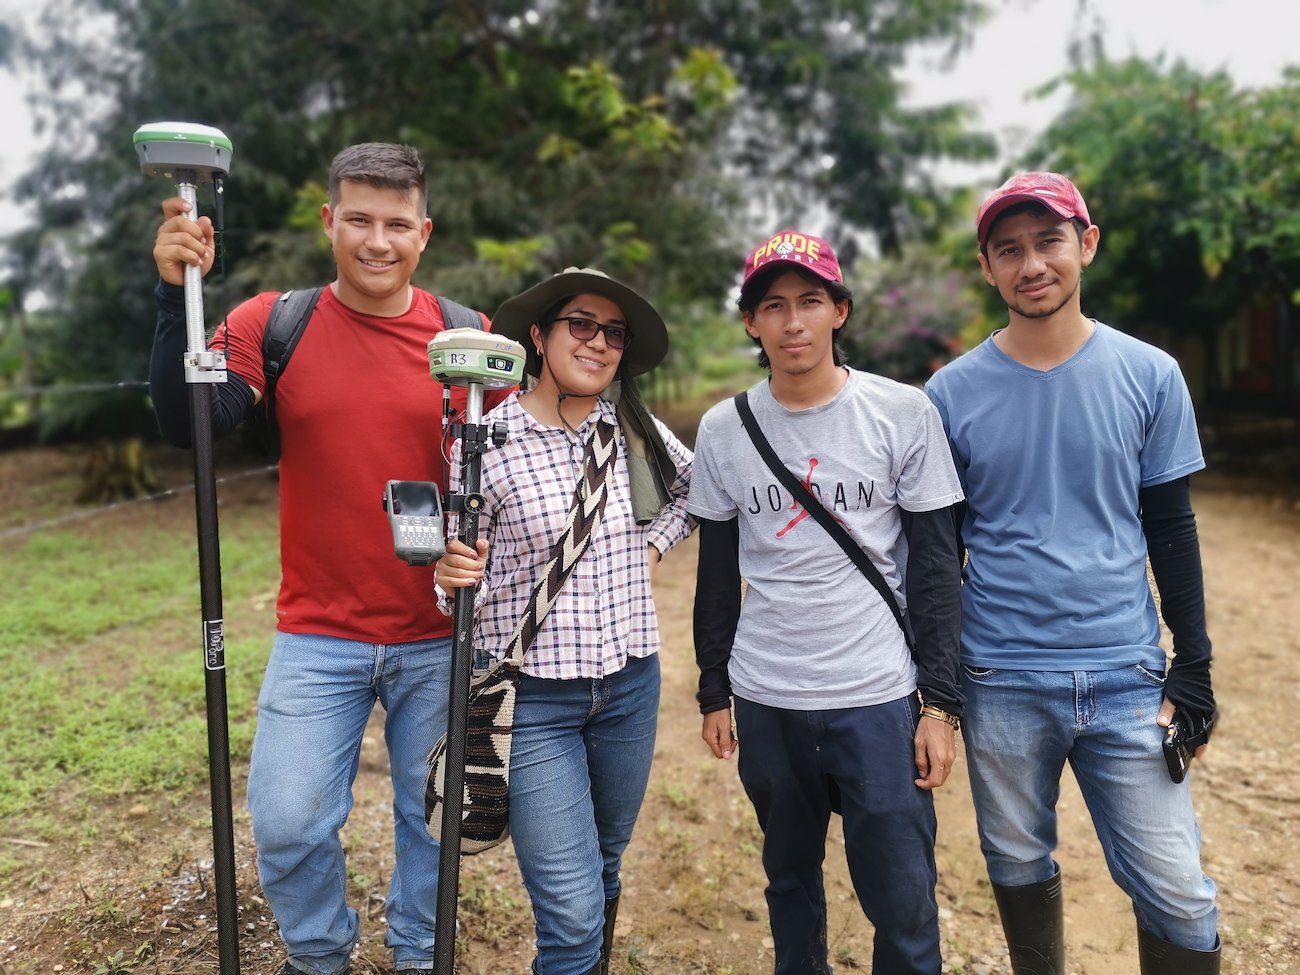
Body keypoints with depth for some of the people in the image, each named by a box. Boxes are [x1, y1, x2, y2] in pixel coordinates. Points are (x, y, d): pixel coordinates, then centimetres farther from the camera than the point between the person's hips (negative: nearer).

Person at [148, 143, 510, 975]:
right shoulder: (274, 325, -2)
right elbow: (188, 423, -13)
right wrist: (178, 295, -22)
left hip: (440, 639, 1)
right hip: (319, 636, 0)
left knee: (433, 817, 15)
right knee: (288, 824, 4)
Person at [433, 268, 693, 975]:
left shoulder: (637, 430, 0)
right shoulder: (486, 440, -11)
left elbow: (693, 485, 21)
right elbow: (463, 580, -6)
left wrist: (654, 544, 8)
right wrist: (451, 577, -27)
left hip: (630, 685, 5)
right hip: (532, 698, -4)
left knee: (604, 867, 24)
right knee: (572, 912, -7)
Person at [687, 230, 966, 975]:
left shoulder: (905, 413, -5)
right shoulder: (723, 429, 2)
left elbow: (937, 566, -2)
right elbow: (718, 572, 9)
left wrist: (941, 701, -5)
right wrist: (714, 692, 11)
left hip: (879, 698, -2)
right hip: (765, 702, 3)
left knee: (903, 902, 4)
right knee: (790, 880, 18)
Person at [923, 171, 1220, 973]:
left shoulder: (1150, 376, 0)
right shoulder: (953, 393, -2)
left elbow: (1172, 529, 5)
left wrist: (1194, 668, 3)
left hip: (1127, 678, 0)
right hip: (1000, 683, 0)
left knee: (1177, 894, 2)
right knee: (1019, 870, 15)